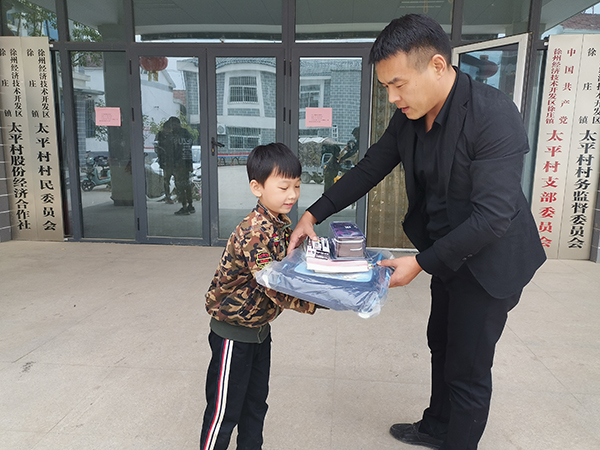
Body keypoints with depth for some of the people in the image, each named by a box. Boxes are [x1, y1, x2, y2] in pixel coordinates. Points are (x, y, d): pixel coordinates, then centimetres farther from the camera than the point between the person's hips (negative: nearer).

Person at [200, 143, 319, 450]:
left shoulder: (280, 225, 1)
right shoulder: (255, 234, -30)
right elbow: (278, 291, -35)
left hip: (259, 328, 9)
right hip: (234, 330, -9)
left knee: (256, 402, 23)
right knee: (225, 411, 9)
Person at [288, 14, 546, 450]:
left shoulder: (494, 115, -28)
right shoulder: (408, 117, -6)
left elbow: (493, 215, -30)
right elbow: (369, 169, 2)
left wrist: (421, 263, -27)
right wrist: (314, 214, -5)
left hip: (490, 259, -7)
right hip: (447, 252, 8)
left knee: (468, 367, 6)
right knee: (441, 345, 23)